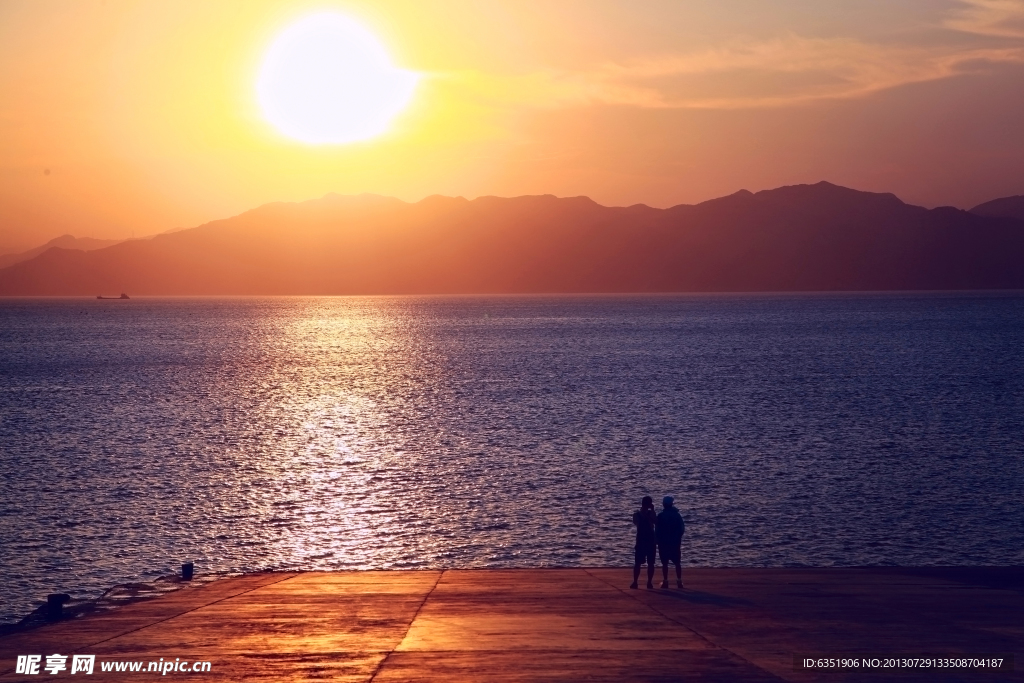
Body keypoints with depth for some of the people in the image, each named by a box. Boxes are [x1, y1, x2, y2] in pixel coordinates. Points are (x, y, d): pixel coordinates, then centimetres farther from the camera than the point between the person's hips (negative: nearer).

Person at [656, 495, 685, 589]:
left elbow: (657, 529, -7)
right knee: (677, 563, 8)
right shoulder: (677, 515, 1)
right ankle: (679, 581, 4)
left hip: (663, 542, -2)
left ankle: (665, 581, -3)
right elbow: (682, 528, 3)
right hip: (675, 542, 2)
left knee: (665, 563, 1)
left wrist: (658, 540, 5)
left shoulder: (660, 515, -7)